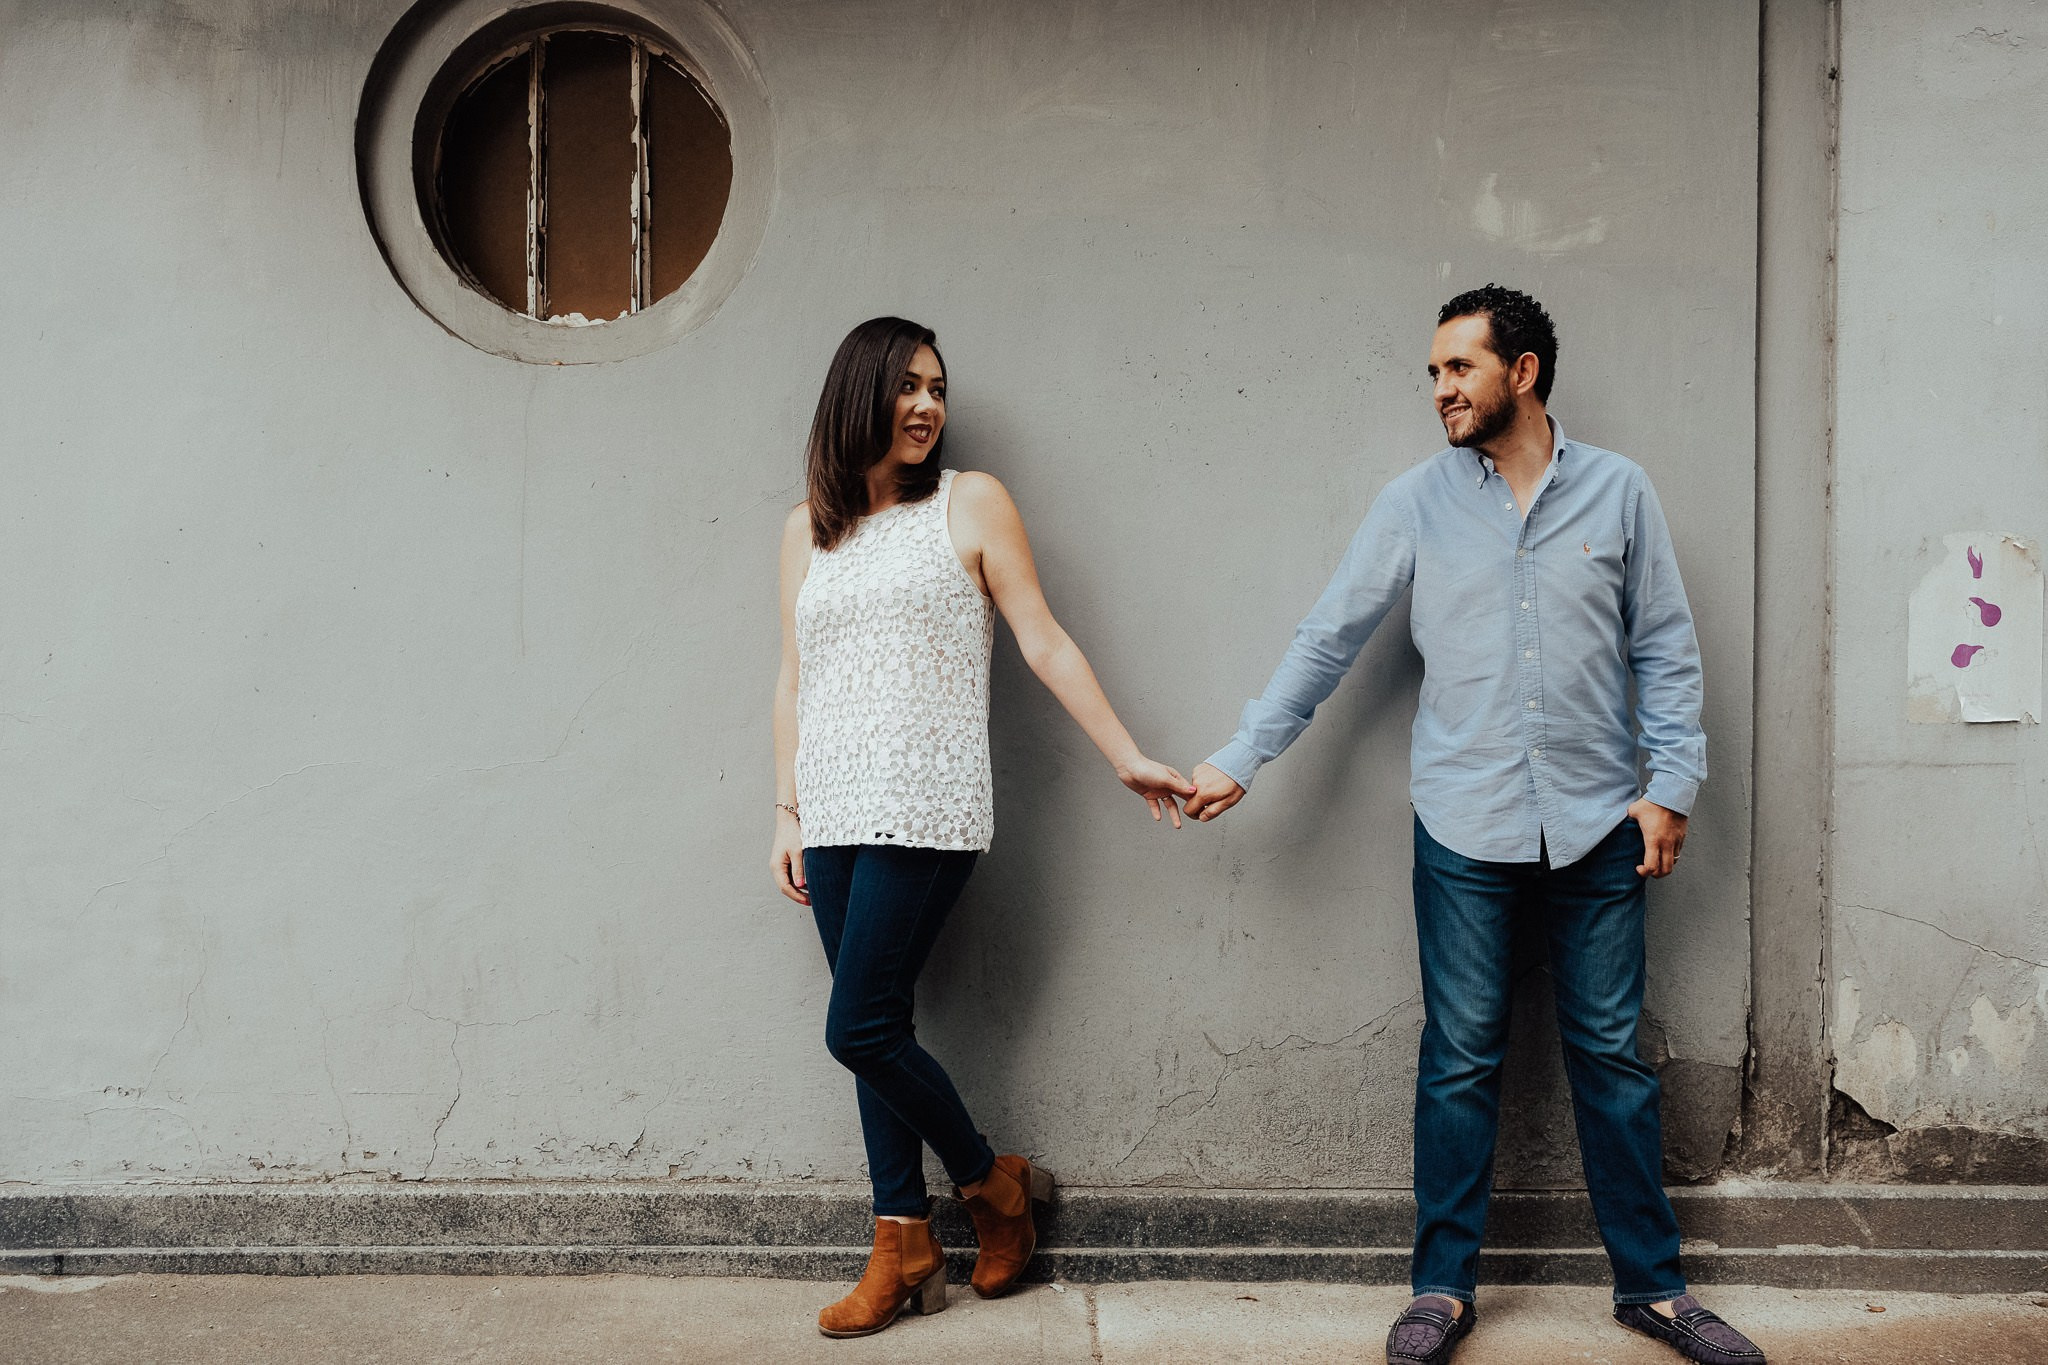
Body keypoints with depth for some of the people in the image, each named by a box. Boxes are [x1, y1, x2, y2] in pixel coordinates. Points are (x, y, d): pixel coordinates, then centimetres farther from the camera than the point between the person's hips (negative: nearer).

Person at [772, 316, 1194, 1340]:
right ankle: (903, 1245, 18)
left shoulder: (970, 504, 2)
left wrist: (1129, 759, -1)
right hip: (836, 813, 5)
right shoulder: (807, 528, 14)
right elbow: (793, 679, 16)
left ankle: (992, 1181, 15)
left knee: (861, 1030, -8)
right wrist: (787, 812, 13)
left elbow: (1045, 645, 1)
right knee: (875, 1032, 7)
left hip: (924, 808, -5)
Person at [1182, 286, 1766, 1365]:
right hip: (1464, 830, 0)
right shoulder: (1417, 502, 2)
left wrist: (1673, 784, -1)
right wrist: (1239, 759, 0)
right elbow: (1326, 640, 3)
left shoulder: (1617, 490, 3)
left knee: (1610, 1055, 9)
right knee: (1460, 1061, 5)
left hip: (1596, 825, 1)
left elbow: (1664, 649, 7)